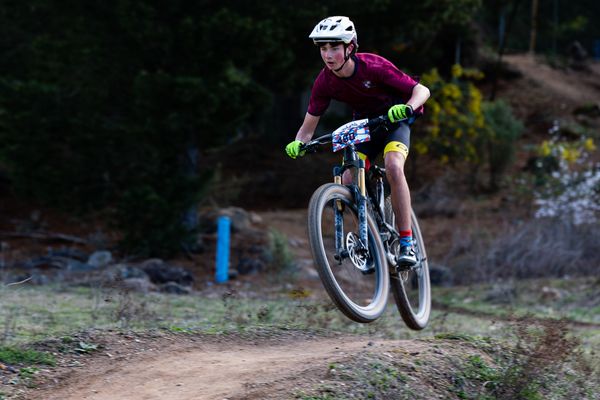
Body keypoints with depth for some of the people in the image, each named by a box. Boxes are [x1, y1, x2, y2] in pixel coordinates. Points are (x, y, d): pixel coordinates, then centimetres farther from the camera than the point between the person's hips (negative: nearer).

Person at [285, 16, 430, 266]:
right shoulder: (325, 82, -17)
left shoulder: (373, 67, -29)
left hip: (394, 118, -4)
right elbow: (308, 127, -9)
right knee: (348, 182, -17)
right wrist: (297, 144, -31)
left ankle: (407, 244, -26)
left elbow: (421, 90, -24)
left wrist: (407, 108, -45)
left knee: (393, 167, -32)